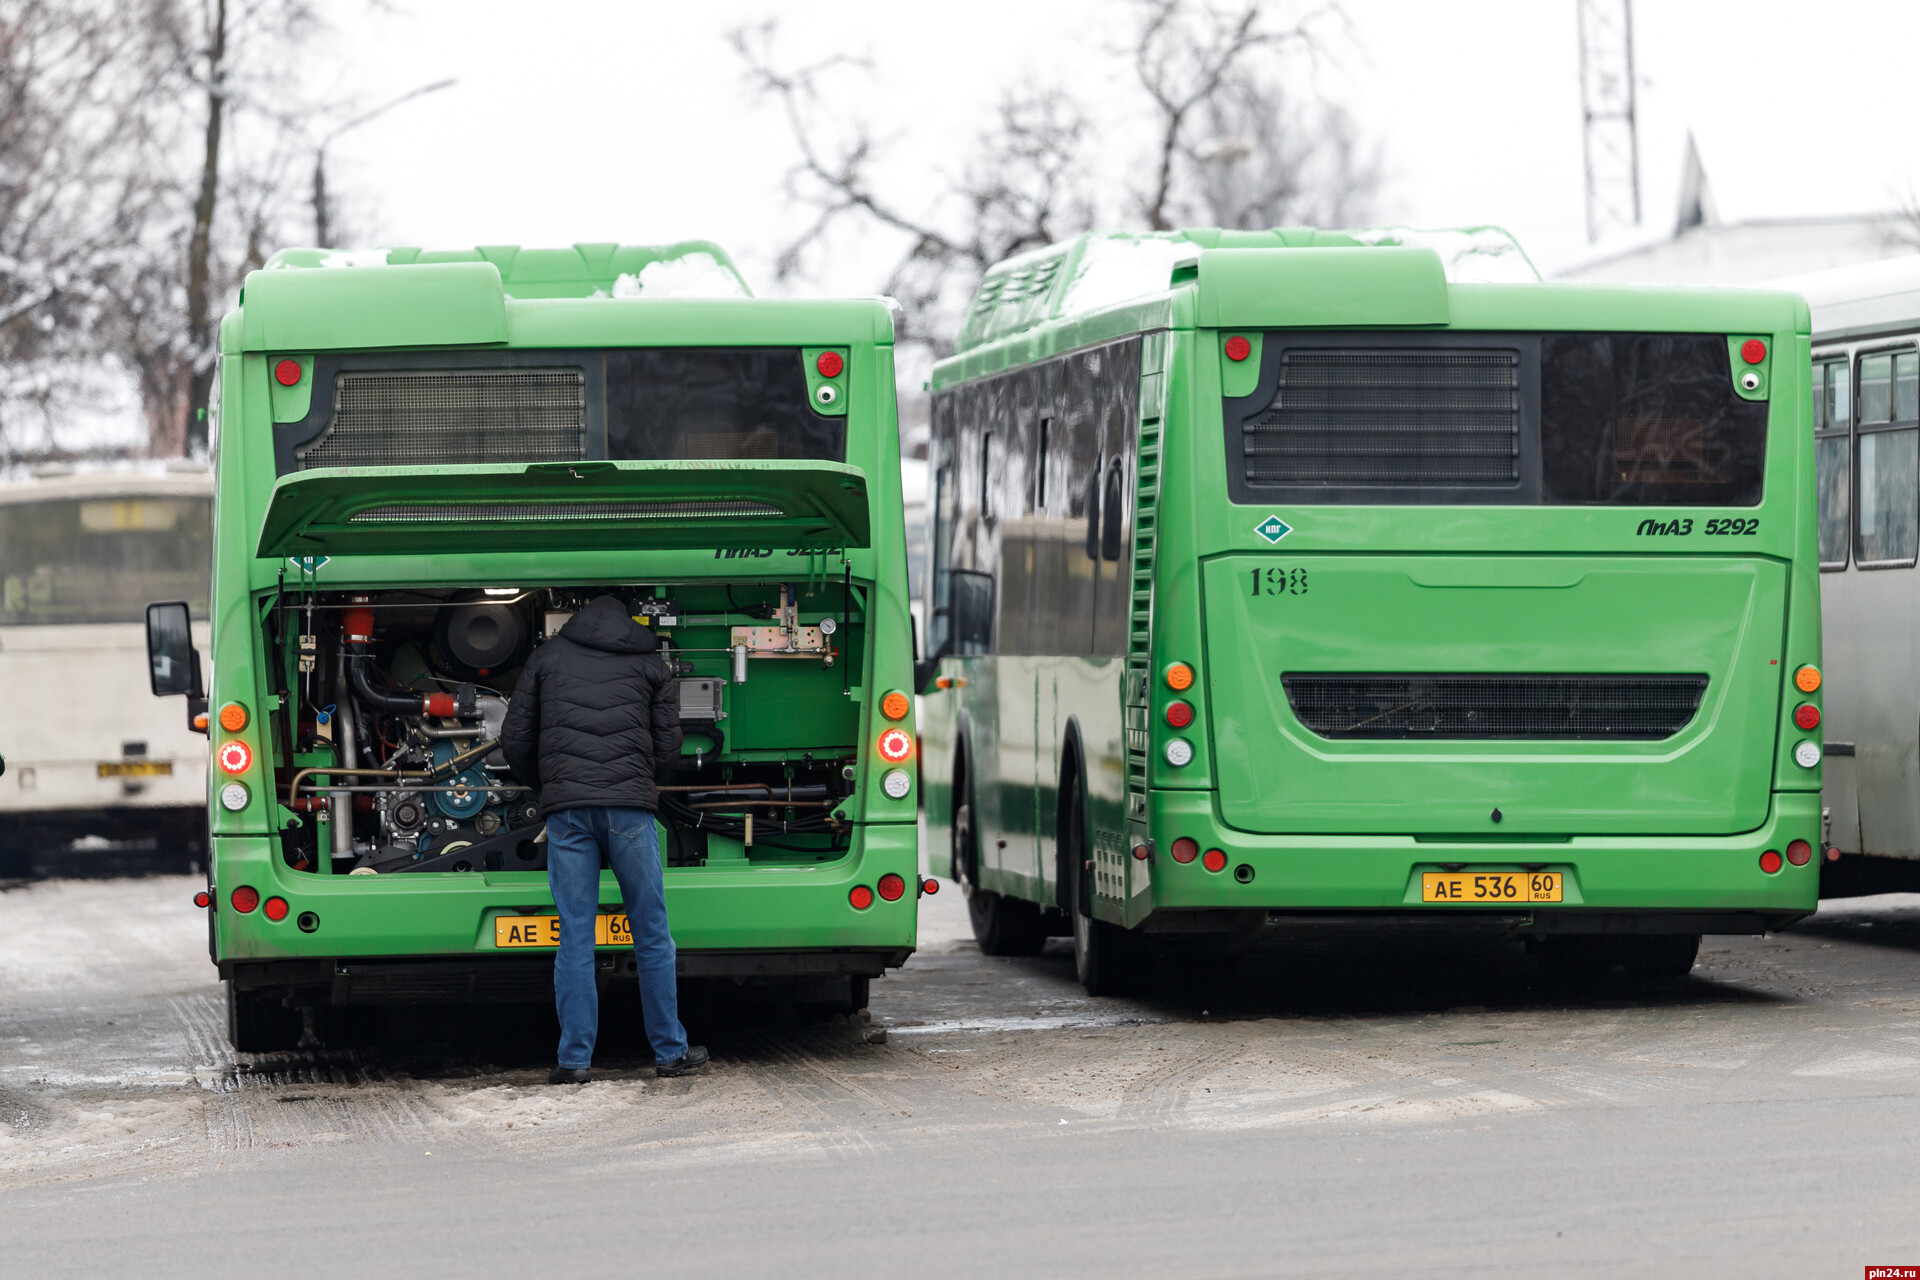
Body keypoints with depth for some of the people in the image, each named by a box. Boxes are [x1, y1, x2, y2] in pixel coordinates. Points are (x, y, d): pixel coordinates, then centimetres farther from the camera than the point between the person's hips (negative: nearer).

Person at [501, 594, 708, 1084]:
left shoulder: (547, 658, 16)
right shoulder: (649, 664, 16)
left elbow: (515, 741, 14)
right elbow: (668, 746, 14)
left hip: (566, 806, 1)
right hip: (629, 805, 0)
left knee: (574, 937, 1)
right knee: (652, 933, 6)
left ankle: (575, 1059, -1)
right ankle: (670, 1051, 12)